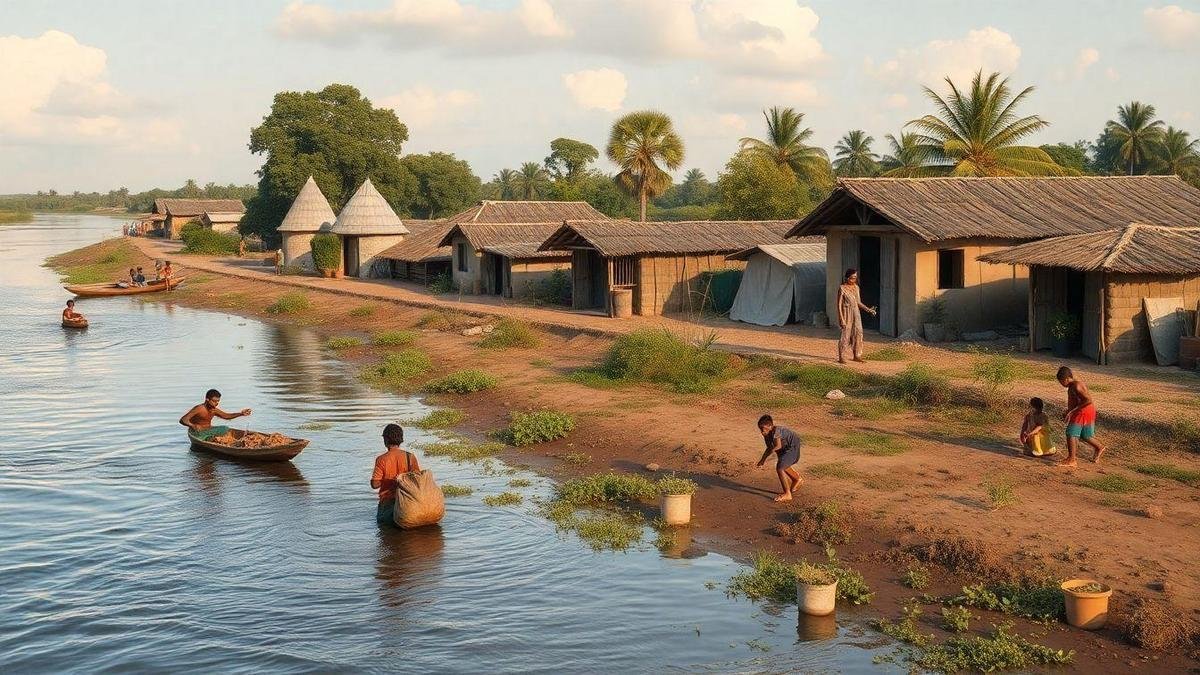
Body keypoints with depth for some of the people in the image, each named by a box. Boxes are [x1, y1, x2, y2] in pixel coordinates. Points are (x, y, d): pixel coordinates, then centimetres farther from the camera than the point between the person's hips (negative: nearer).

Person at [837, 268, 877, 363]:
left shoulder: (856, 287, 9)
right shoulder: (842, 288, -10)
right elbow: (839, 304, -11)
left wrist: (868, 309, 6)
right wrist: (841, 319, -15)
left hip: (856, 314, 6)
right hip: (847, 314, -6)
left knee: (858, 334, 6)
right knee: (845, 335, -5)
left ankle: (856, 355, 16)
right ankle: (841, 357, 3)